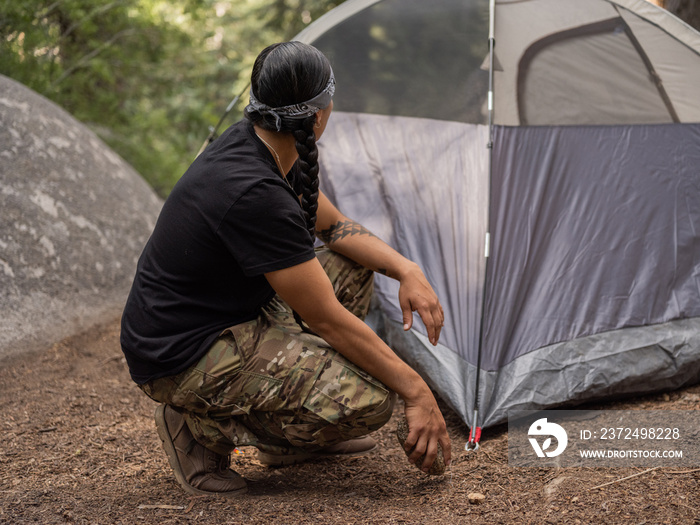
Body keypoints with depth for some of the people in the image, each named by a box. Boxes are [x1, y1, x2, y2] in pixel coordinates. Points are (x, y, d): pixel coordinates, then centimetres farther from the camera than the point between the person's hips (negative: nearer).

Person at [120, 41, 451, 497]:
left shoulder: (257, 145, 0)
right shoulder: (253, 193, -29)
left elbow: (335, 227, 14)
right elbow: (328, 321, -24)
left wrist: (406, 269, -2)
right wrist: (416, 390, -16)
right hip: (181, 359, -10)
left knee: (352, 268, 15)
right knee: (366, 400, -22)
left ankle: (293, 439, 17)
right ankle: (203, 427, -3)